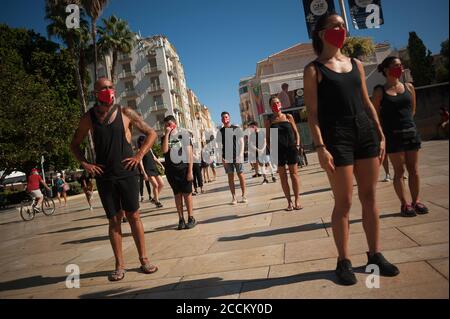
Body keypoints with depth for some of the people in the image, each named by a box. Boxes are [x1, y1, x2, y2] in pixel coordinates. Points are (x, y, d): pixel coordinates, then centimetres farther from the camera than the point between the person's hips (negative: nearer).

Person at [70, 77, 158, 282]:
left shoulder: (125, 113, -1)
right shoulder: (88, 117, 3)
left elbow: (151, 134, 5)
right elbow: (74, 145, 14)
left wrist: (139, 155, -5)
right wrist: (84, 164, -1)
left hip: (127, 173, -1)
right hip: (104, 176, 1)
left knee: (134, 216, 3)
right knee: (114, 220, 7)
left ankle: (144, 260, 14)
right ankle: (119, 265, 16)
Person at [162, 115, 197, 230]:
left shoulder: (184, 134, -1)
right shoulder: (165, 137, 8)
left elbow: (190, 153, -4)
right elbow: (164, 150, -12)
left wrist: (190, 170, -10)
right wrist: (167, 134, -10)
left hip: (183, 167, -3)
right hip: (171, 169, 3)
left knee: (187, 193, 1)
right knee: (177, 194, 7)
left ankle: (191, 218, 9)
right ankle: (181, 219, 12)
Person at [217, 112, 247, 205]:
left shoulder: (236, 129, 2)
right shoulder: (220, 132, 6)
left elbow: (241, 142, 0)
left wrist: (240, 155, -9)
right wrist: (222, 158, -4)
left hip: (237, 156, -1)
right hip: (227, 158, 2)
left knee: (240, 175, 2)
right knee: (230, 176, 4)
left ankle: (244, 195, 11)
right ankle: (233, 197, 9)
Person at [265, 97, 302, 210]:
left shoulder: (288, 117, 7)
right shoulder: (269, 120, 6)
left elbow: (296, 132, 10)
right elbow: (267, 137, 8)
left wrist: (297, 144, -3)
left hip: (291, 148, 0)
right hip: (278, 150, 0)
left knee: (294, 174, 1)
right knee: (283, 176, 3)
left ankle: (297, 201, 9)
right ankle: (289, 202, 12)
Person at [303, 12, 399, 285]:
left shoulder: (356, 64, 16)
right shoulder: (314, 70, 1)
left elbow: (367, 102, 17)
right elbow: (313, 112, -6)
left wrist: (380, 134, 11)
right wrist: (320, 147, -15)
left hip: (366, 132, 5)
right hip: (336, 136, -5)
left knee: (370, 197, 8)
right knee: (344, 202, -2)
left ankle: (375, 255, 21)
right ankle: (344, 261, 12)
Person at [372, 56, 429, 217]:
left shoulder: (409, 87, 9)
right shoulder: (380, 91, -4)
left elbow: (413, 110, 17)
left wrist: (405, 121, 10)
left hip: (411, 132, 4)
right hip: (393, 135, -4)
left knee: (414, 170, 8)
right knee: (399, 171, 1)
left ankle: (415, 201, 21)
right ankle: (404, 204, 10)